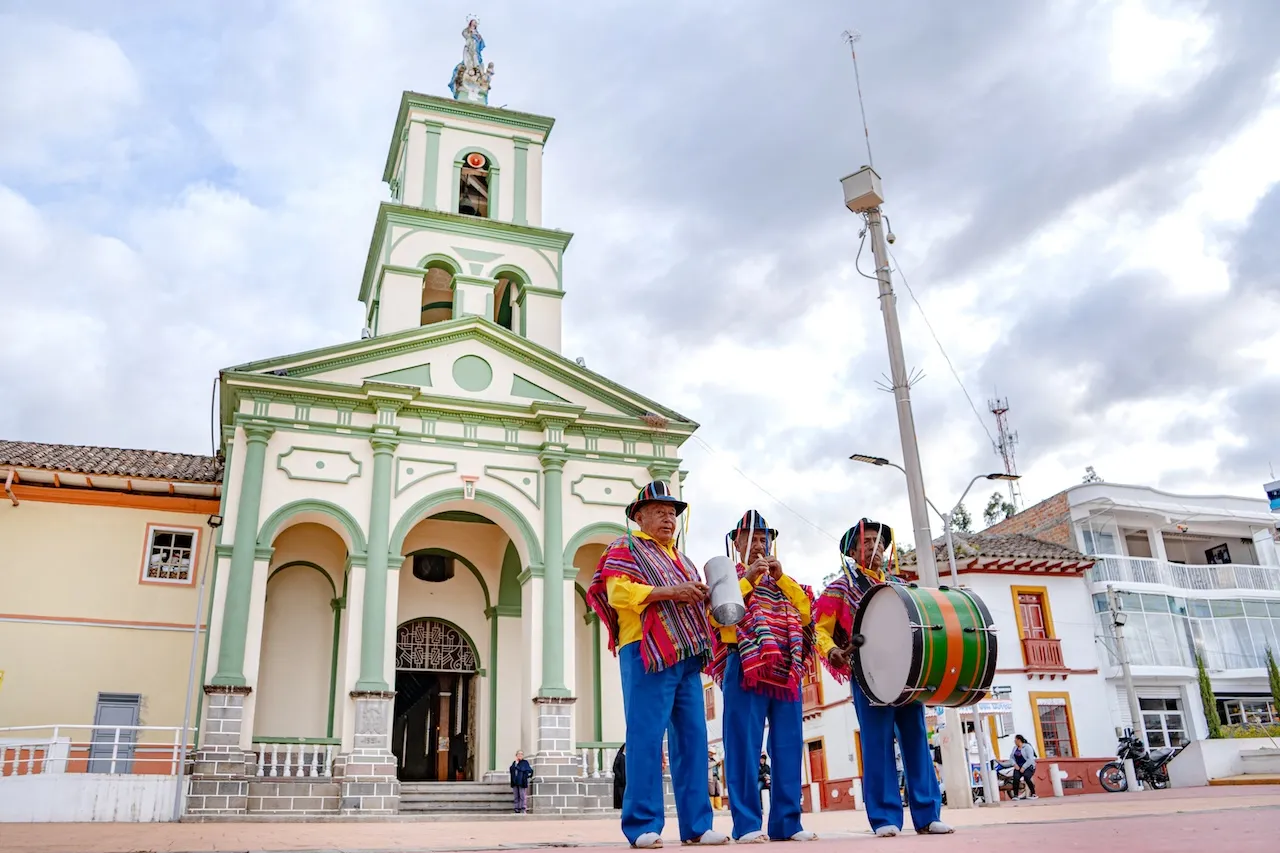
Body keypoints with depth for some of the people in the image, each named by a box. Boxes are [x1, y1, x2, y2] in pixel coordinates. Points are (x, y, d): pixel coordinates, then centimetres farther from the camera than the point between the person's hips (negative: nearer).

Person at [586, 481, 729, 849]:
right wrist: (669, 591, -18)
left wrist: (701, 596, 9)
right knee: (646, 737, -9)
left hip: (686, 655, 8)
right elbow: (618, 591, -13)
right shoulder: (626, 548, 4)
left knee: (692, 738, 4)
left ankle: (696, 825, 8)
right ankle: (643, 826, -5)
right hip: (648, 654, -8)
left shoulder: (678, 557, 27)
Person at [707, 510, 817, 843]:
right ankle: (747, 824, -4)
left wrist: (781, 577, -3)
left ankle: (787, 822, 8)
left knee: (788, 747, 3)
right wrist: (748, 579, -10)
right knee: (745, 746, -7)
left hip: (786, 670, 4)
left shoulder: (783, 580, 23)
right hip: (745, 668, -4)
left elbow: (806, 613, 6)